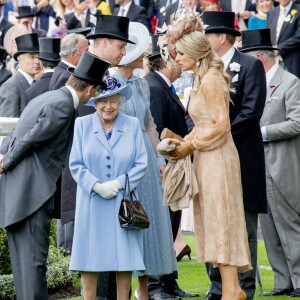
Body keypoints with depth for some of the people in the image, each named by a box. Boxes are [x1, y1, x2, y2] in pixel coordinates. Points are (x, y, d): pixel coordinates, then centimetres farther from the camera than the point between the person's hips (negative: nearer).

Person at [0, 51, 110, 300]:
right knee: (34, 259, -10)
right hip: (32, 192, -10)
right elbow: (31, 139, -15)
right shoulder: (63, 105, -13)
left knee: (23, 258, 11)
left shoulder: (46, 98, 18)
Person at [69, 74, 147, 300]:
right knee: (89, 256, 0)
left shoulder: (132, 125, 5)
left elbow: (141, 164, 1)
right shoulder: (82, 124, 4)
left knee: (124, 256, 1)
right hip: (91, 203, 0)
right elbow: (75, 164, 0)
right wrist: (97, 186, -14)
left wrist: (119, 183, -13)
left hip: (124, 202, 0)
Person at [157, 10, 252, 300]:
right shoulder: (202, 80, 14)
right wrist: (184, 142, 5)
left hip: (217, 157, -10)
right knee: (214, 222, 9)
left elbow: (221, 124, -19)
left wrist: (191, 145, -13)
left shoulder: (211, 81, -15)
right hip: (207, 157, 10)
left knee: (220, 221, -7)